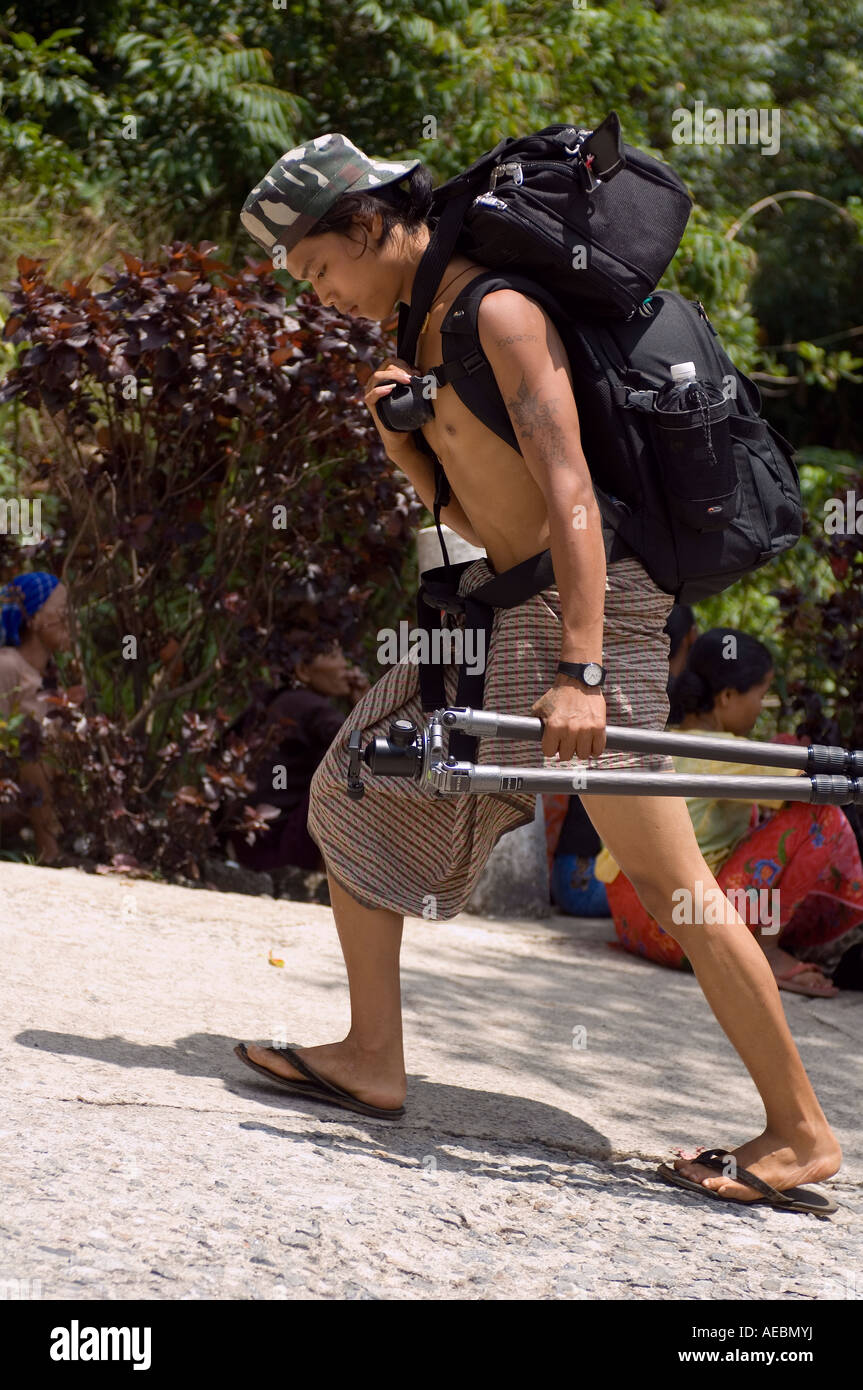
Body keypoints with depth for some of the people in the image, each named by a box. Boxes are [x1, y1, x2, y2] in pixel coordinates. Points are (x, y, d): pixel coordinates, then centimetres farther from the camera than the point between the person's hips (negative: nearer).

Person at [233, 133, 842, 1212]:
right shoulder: (427, 326, 13)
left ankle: (802, 1131, -4)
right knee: (358, 791, 10)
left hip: (584, 599, -10)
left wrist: (580, 672, -33)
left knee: (665, 880, -10)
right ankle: (373, 1060, 15)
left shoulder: (499, 311, -15)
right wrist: (398, 435, -3)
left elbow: (570, 495, -24)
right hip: (500, 601, 10)